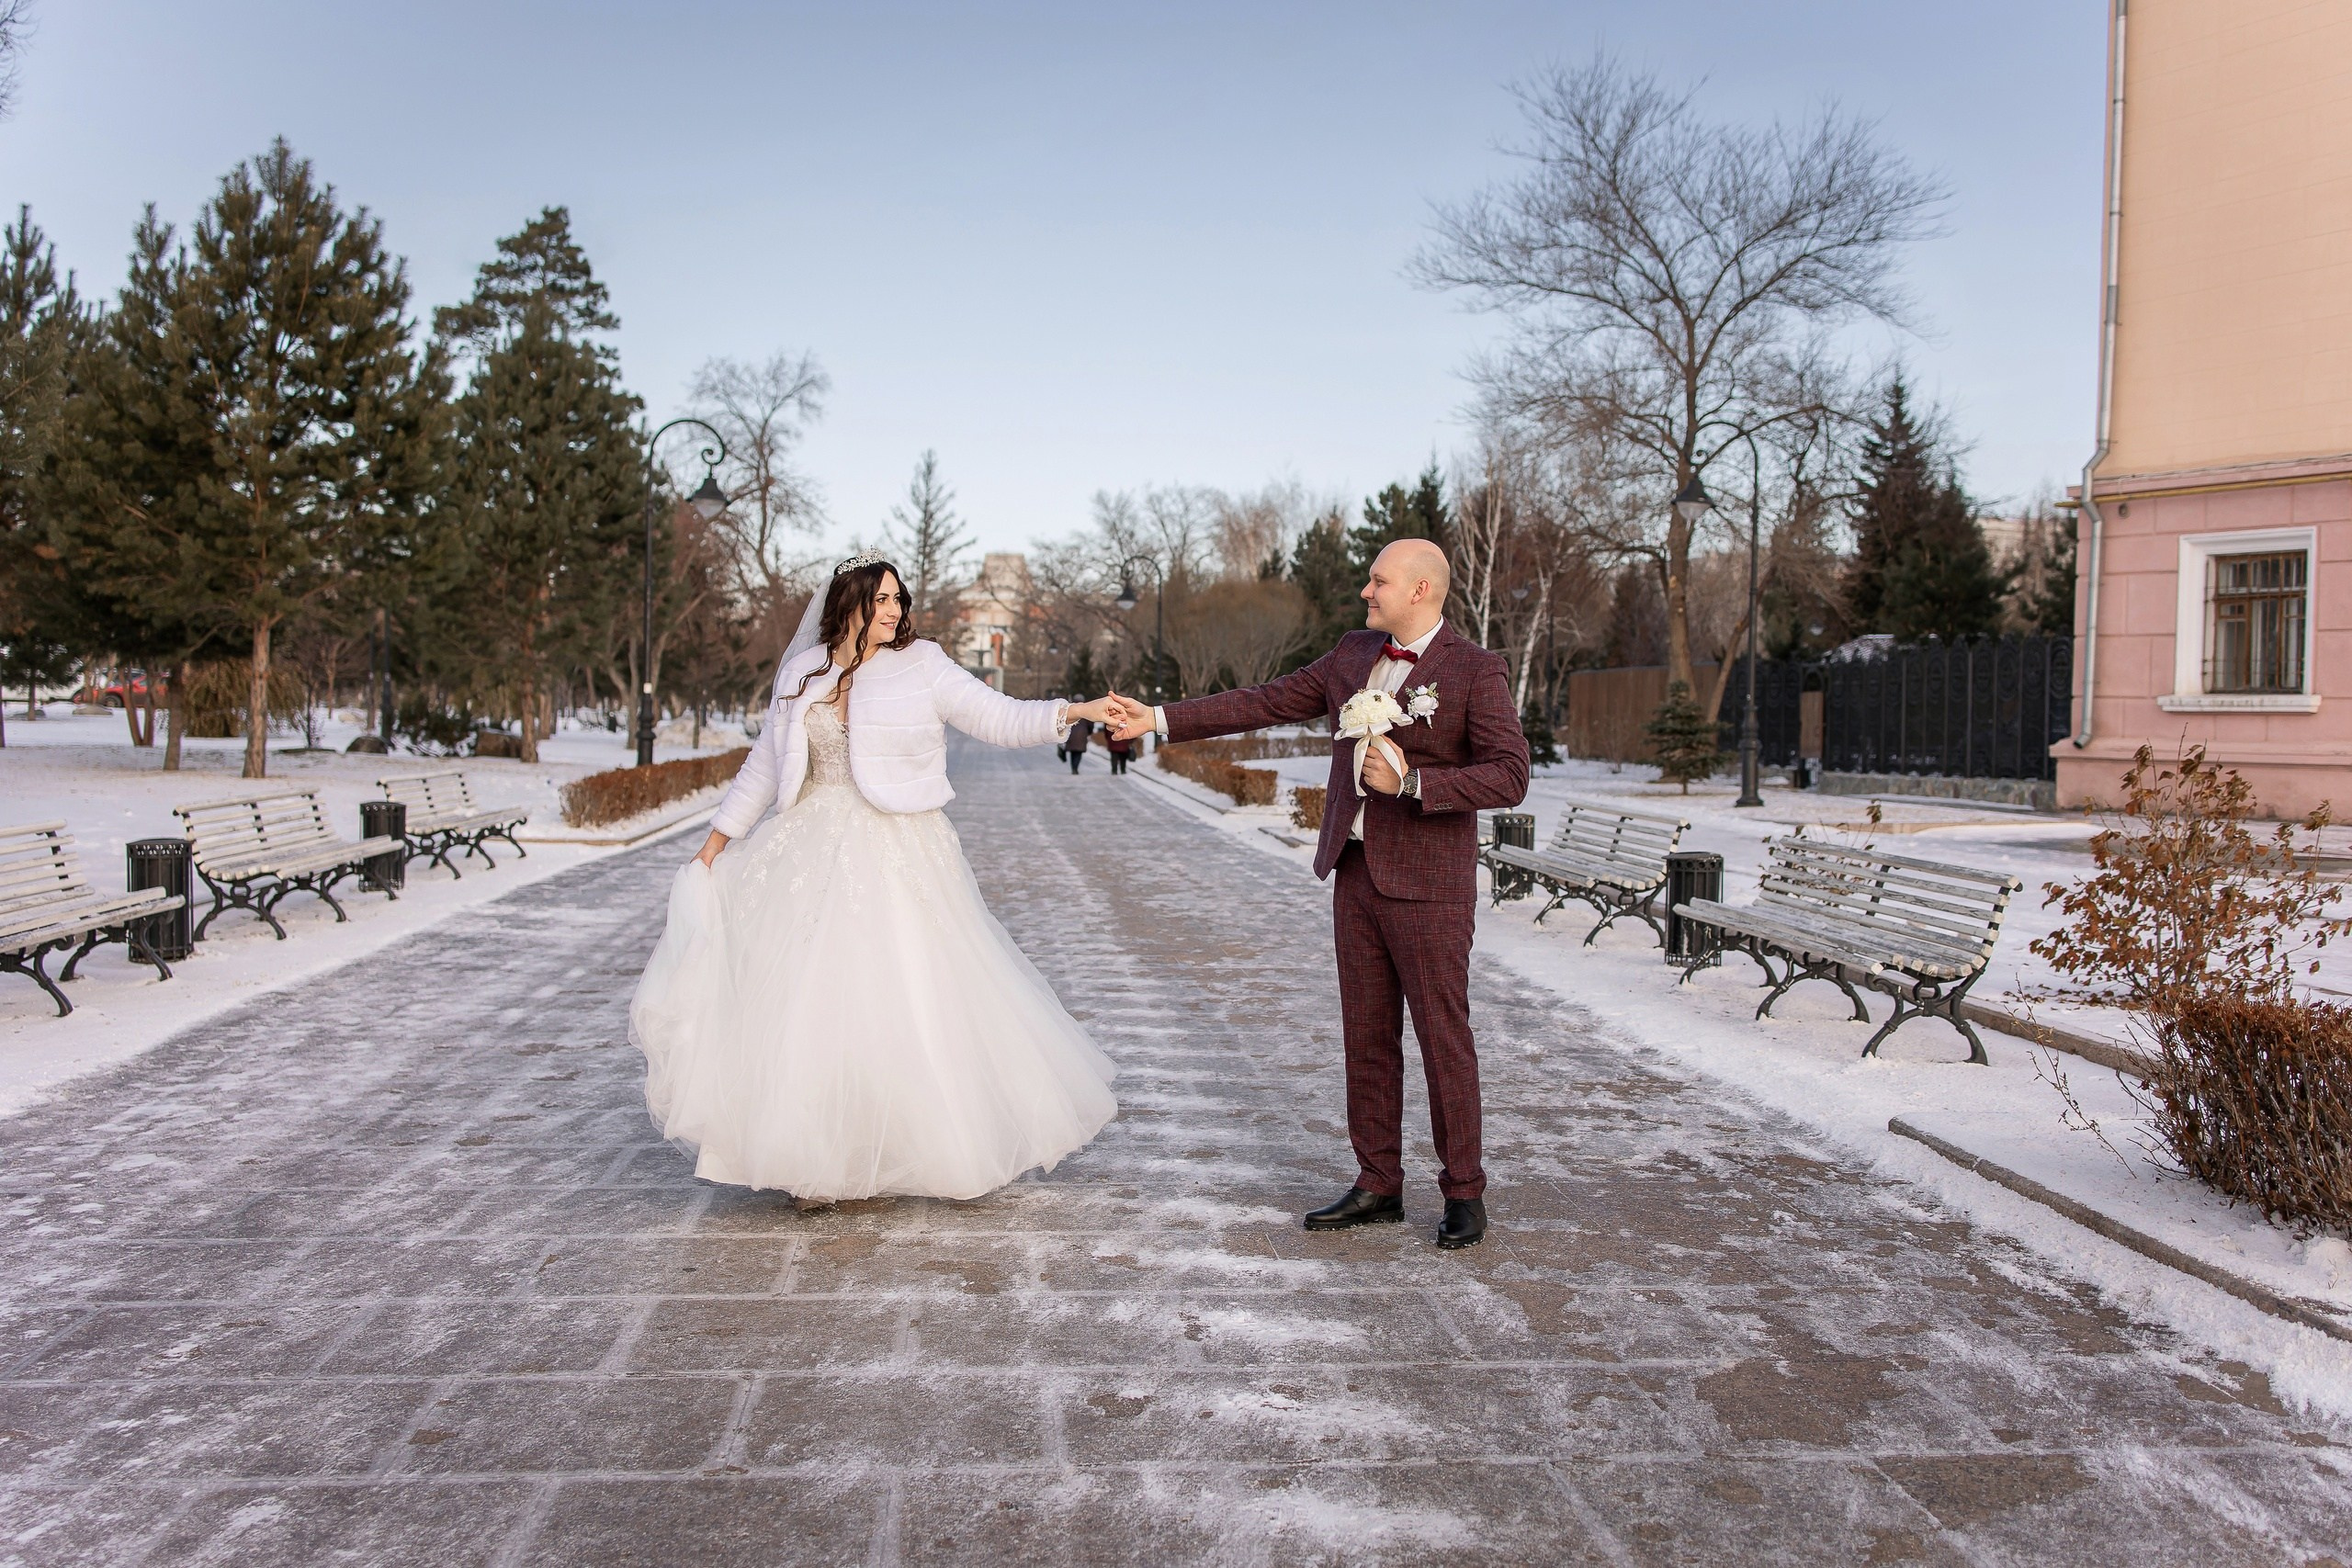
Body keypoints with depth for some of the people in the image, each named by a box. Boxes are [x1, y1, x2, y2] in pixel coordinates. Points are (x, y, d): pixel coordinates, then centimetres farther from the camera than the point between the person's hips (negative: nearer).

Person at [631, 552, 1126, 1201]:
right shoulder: (802, 673, 8)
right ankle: (818, 1159, 16)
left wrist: (1077, 711, -24)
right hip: (809, 852, 3)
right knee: (801, 1003, 2)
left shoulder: (922, 668, -1)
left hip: (897, 859, -3)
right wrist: (713, 846, 16)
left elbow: (1000, 716, -9)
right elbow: (765, 765, 16)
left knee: (905, 1000, -5)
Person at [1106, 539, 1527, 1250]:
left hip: (1427, 884, -6)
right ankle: (1378, 1186, 21)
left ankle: (1464, 1194, 15)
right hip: (1357, 873, 6)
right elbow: (1266, 703, 12)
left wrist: (1412, 781, -23)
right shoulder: (1353, 655, 10)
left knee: (1443, 1038, 0)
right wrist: (1161, 719, 8)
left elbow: (1508, 777, -15)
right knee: (1367, 1037, 10)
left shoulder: (1476, 672, -9)